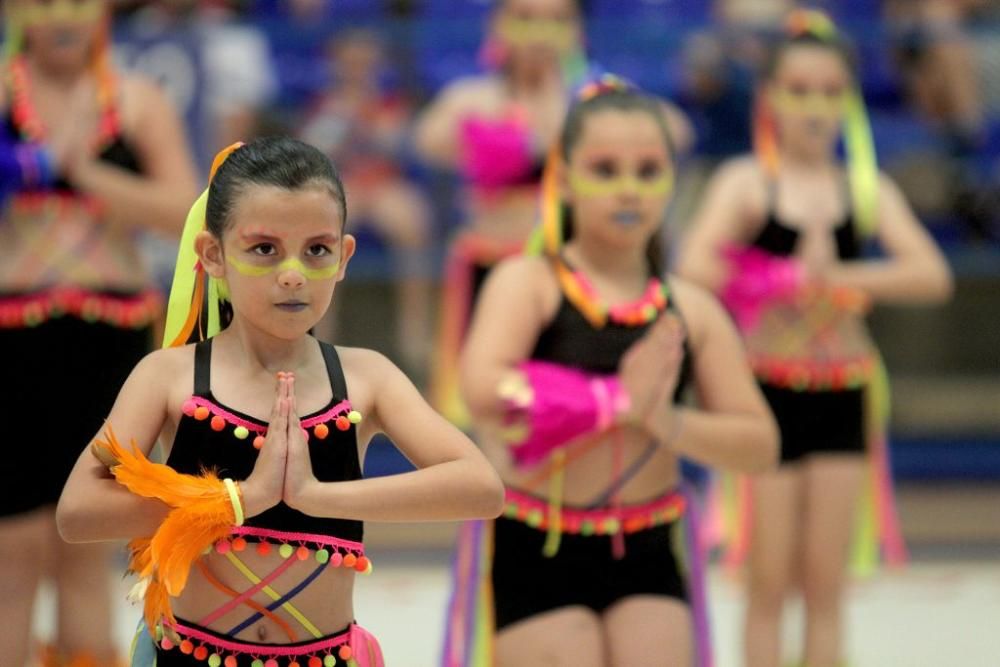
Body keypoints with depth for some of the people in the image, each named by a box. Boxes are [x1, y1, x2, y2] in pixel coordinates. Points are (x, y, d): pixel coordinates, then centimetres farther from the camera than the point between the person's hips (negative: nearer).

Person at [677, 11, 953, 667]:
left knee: (826, 582, 7)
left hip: (844, 396, 3)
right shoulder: (746, 181, -5)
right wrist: (790, 278, -15)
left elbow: (932, 275, -10)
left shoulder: (867, 187, 4)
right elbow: (696, 268, -22)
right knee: (770, 582, 0)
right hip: (767, 389, -3)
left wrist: (840, 278, -21)